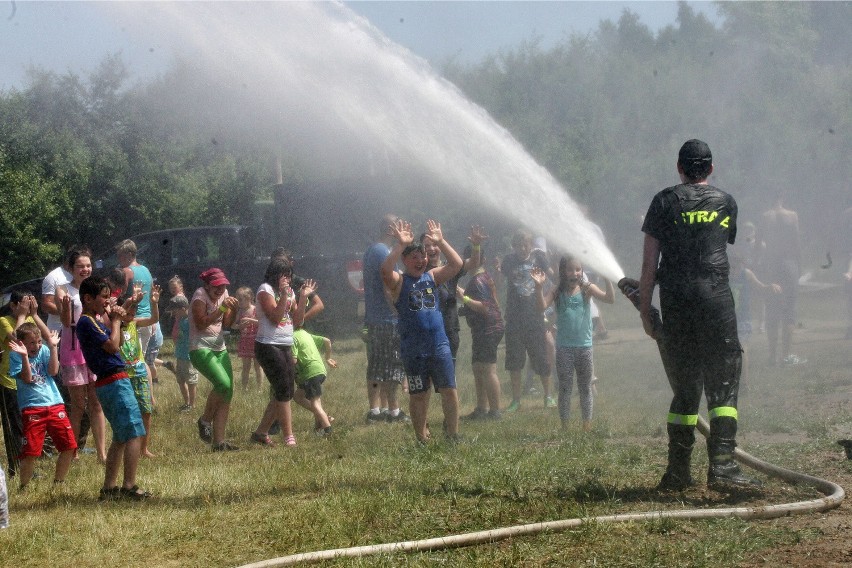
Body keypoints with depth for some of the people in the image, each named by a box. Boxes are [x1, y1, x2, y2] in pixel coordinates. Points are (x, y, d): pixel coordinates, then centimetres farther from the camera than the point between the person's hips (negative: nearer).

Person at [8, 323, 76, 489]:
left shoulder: (43, 350, 8)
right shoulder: (15, 356, -1)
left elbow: (53, 371, -5)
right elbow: (27, 378, -13)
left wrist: (53, 347, -7)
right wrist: (24, 356, -22)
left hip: (54, 404, 4)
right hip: (32, 408, -4)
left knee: (69, 447, 3)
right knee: (30, 451, -10)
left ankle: (59, 482, 19)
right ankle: (24, 487, 7)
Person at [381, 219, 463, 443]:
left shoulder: (432, 277, 10)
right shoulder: (398, 282, -1)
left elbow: (457, 264, -1)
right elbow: (386, 269, -22)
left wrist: (440, 242, -7)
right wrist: (400, 245, -25)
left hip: (439, 345, 3)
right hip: (413, 349, -3)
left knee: (449, 390, -1)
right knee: (418, 395, 6)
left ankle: (452, 434, 8)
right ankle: (422, 438, 15)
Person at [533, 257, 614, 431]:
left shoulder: (587, 289, -1)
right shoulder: (558, 292, -1)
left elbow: (610, 299, -12)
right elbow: (542, 306, -15)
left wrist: (608, 279, -25)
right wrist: (539, 286, -28)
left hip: (584, 346, 1)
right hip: (564, 347, -1)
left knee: (585, 387, 10)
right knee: (565, 388, 4)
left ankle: (587, 424, 16)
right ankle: (564, 425, 8)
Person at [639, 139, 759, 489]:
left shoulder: (665, 202, 7)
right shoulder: (727, 203, 12)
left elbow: (650, 263, 3)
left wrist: (645, 309, 8)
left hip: (675, 302, 1)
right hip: (716, 299, -1)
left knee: (684, 386, 8)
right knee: (723, 384, -1)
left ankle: (678, 471, 8)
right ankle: (721, 463, -16)